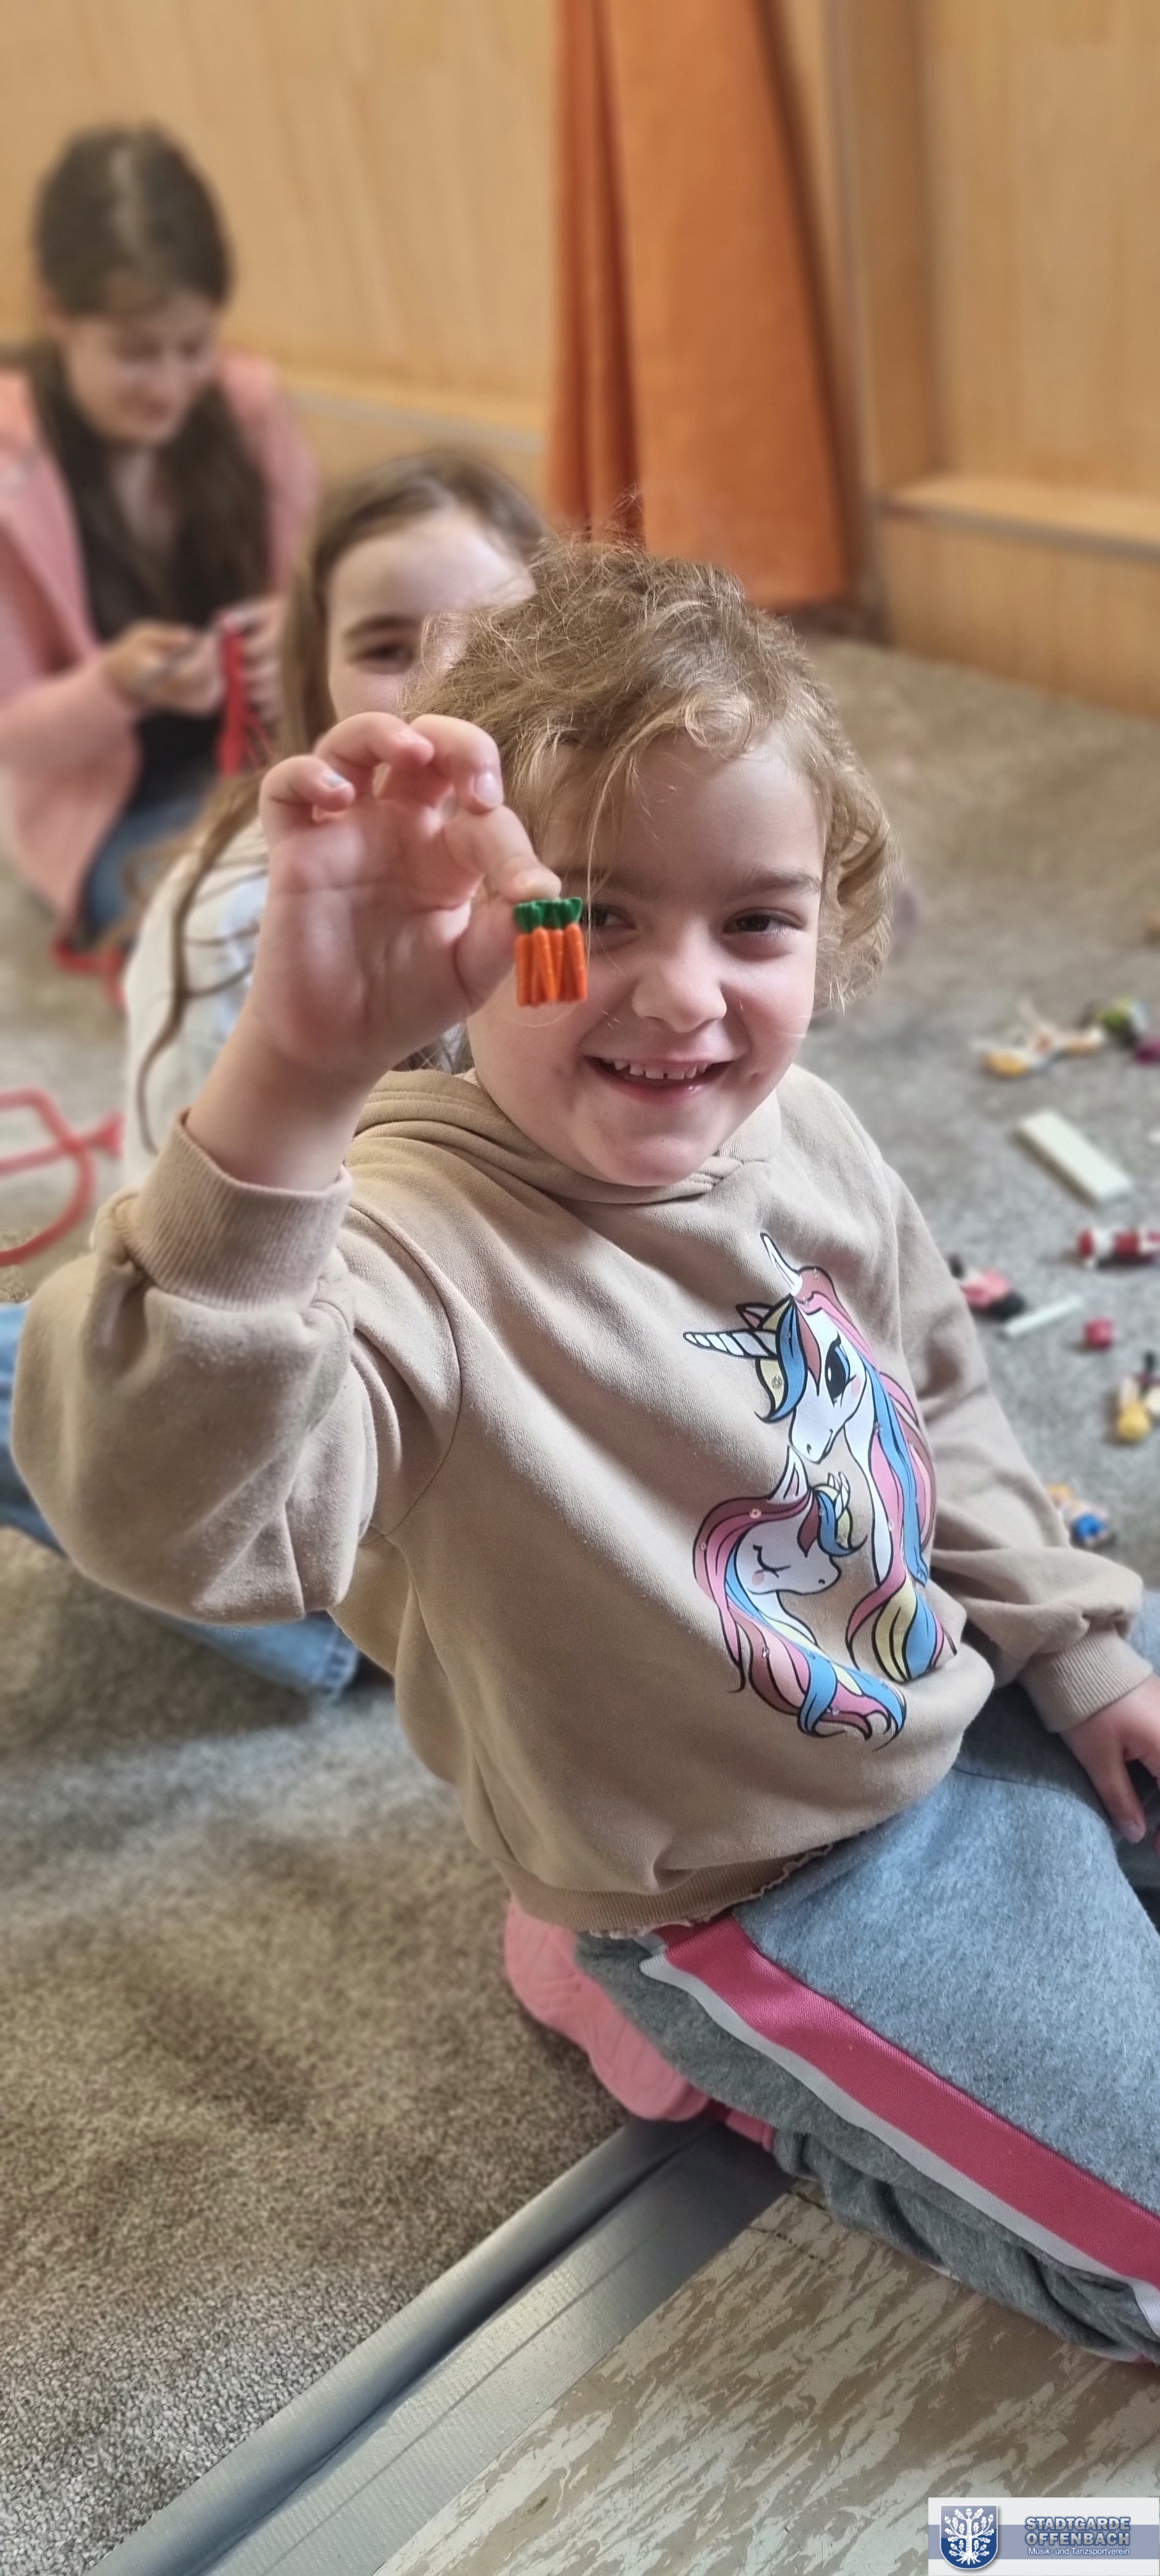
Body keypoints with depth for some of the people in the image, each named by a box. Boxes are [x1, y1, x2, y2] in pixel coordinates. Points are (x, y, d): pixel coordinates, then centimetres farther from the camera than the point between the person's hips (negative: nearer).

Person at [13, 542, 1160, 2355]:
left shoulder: (804, 1133, -11)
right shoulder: (415, 1239, -34)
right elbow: (172, 1512, -54)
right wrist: (296, 1077, -66)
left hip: (970, 1704, 7)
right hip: (764, 1888, -6)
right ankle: (709, 2038, 13)